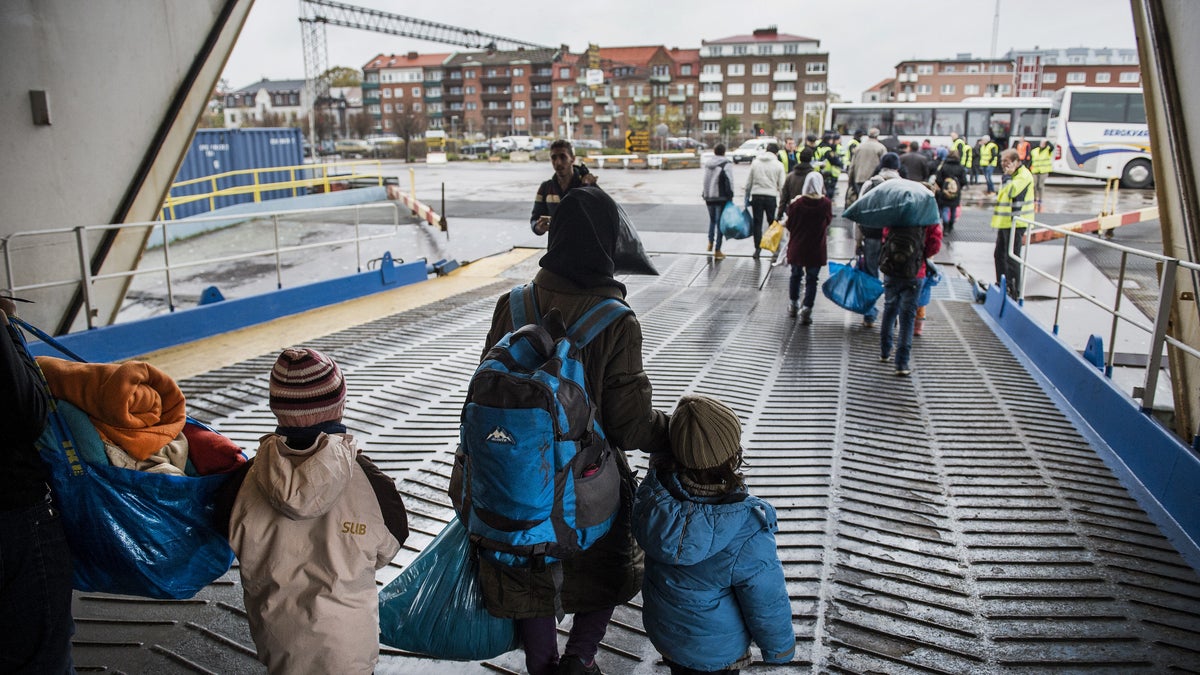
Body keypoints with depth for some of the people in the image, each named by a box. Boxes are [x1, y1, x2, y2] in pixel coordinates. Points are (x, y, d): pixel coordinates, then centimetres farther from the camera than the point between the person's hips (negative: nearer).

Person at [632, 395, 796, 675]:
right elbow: (766, 602, -20)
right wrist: (780, 649, -4)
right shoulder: (747, 535, -37)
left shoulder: (653, 493, -26)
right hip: (714, 652, -4)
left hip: (661, 628, 4)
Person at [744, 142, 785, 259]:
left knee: (757, 223, 8)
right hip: (771, 196, -1)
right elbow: (781, 185, -2)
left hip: (756, 196, 2)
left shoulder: (755, 163, 6)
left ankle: (757, 248, 5)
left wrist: (747, 197, 15)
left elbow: (748, 182, 7)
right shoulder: (778, 165, -1)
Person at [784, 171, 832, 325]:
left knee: (795, 275, 20)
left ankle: (793, 305, 33)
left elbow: (789, 224, -2)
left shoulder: (796, 203, -13)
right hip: (816, 249, -1)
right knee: (811, 279, 5)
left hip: (797, 247, 1)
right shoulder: (825, 203, -12)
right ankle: (806, 310, -1)